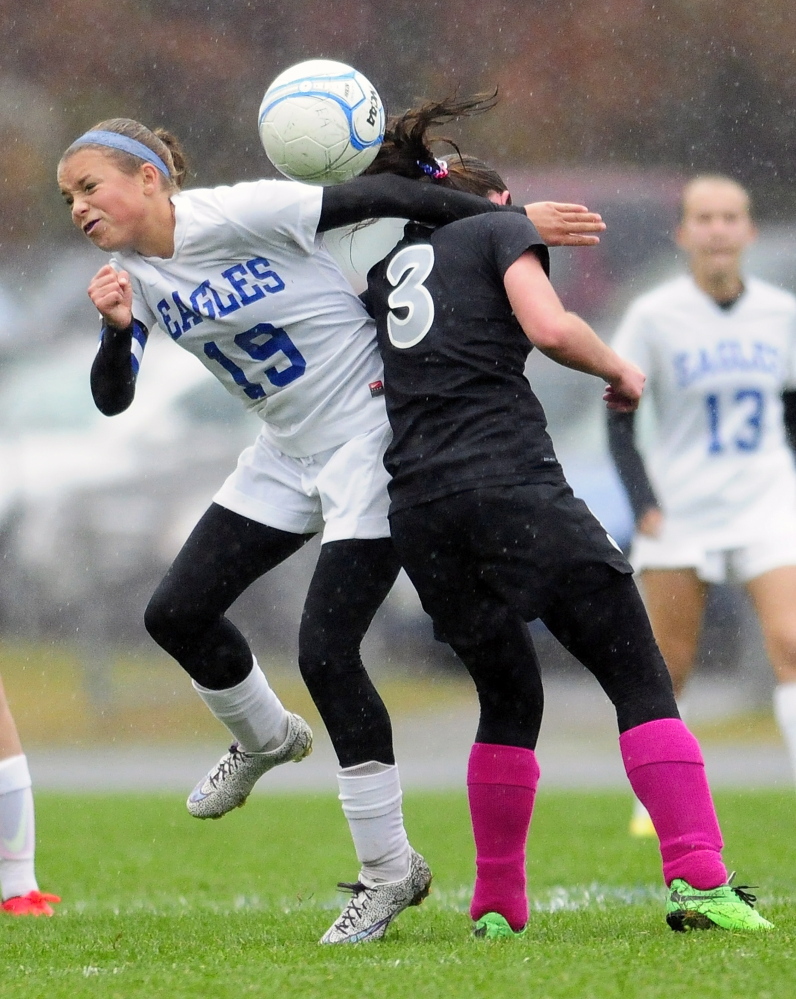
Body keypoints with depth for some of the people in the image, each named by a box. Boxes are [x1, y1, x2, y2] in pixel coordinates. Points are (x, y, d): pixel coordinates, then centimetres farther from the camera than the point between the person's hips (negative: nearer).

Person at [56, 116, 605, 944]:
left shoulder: (229, 217, -20)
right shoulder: (132, 275, 2)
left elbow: (377, 198, -20)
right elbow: (111, 399, 1)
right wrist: (115, 327, -20)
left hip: (368, 435, -8)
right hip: (287, 456, 8)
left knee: (324, 651, -14)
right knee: (176, 612, 5)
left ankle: (389, 869, -2)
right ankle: (266, 738, 35)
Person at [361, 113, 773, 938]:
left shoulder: (388, 266, 25)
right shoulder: (500, 229, 9)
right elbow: (548, 326, -7)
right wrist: (618, 369, 7)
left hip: (417, 507, 6)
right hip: (514, 482, -6)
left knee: (508, 699, 20)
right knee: (638, 679, -4)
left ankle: (498, 907, 17)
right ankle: (697, 880, -17)